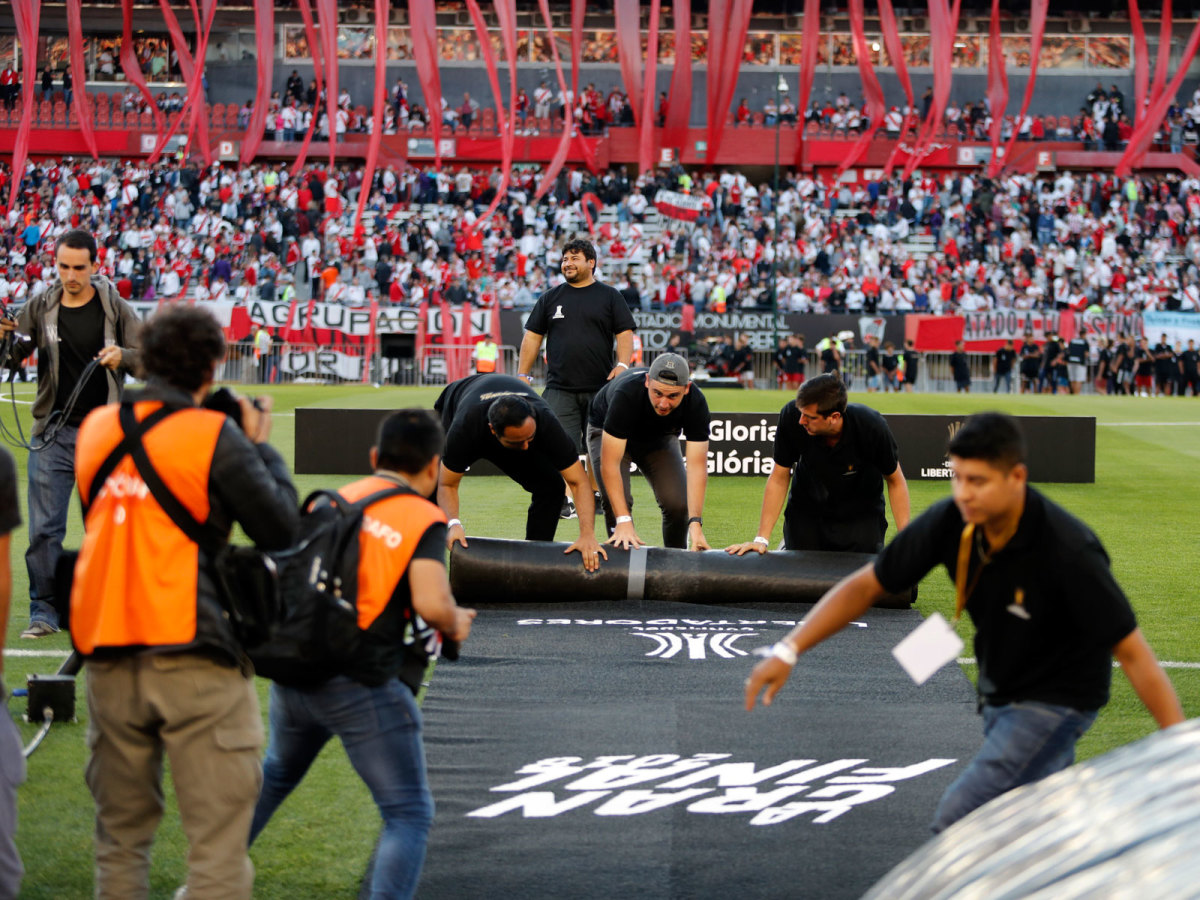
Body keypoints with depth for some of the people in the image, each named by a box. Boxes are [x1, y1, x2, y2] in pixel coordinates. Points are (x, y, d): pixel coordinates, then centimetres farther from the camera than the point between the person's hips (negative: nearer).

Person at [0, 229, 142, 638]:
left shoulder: (116, 309, 1)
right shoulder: (40, 308, 3)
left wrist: (123, 356, -18)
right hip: (53, 434, 1)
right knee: (44, 526, -3)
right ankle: (43, 611, 5)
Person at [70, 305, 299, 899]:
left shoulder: (96, 428, 9)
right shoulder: (215, 435, -7)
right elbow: (280, 528, -4)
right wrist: (261, 447, 10)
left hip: (109, 660, 5)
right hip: (195, 660, -5)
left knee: (120, 837, 15)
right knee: (217, 841, -2)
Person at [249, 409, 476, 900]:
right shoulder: (423, 519, -7)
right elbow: (431, 604, -21)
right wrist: (455, 624, 0)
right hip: (362, 685, -6)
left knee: (276, 773, 33)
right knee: (408, 814, 3)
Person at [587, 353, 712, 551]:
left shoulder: (696, 403, -32)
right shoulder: (626, 394, -41)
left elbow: (697, 465, -31)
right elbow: (609, 462, -42)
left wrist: (695, 522, -41)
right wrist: (623, 521, -48)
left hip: (659, 437, 3)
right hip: (607, 433, -2)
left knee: (678, 503, -16)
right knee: (616, 503, -24)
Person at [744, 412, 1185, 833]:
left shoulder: (1067, 550, -30)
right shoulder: (950, 522, -16)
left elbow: (1133, 653, -26)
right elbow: (865, 585, -5)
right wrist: (787, 652, -13)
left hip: (1057, 700, -7)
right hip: (999, 697, 7)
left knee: (956, 822, -19)